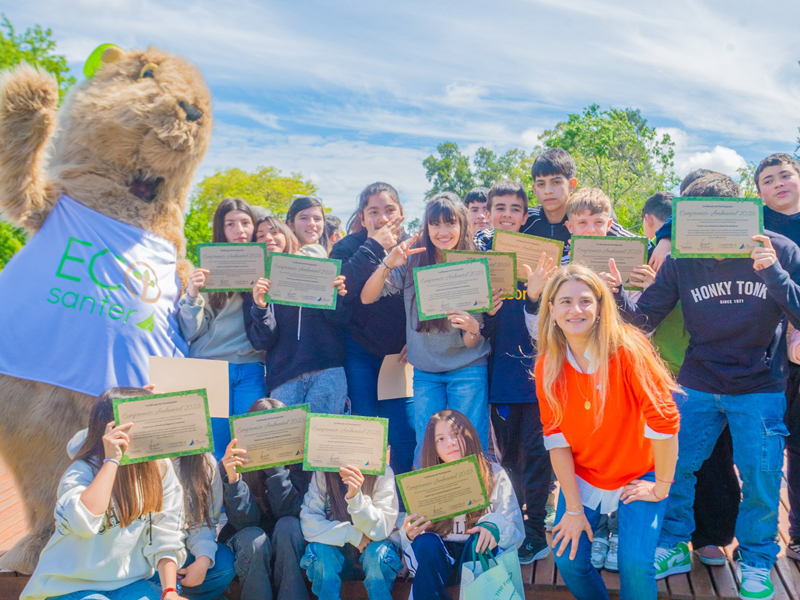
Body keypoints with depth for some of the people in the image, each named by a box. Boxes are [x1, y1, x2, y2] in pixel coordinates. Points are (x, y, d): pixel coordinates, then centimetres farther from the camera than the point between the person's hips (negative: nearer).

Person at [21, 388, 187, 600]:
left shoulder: (161, 469, -4)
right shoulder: (83, 471, -16)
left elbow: (165, 538, -3)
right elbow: (83, 523, -37)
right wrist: (111, 461, -30)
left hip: (129, 583, 3)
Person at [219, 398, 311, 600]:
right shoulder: (233, 462, -14)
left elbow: (287, 511, -23)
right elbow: (243, 521, -21)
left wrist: (275, 466, -33)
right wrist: (233, 478, -37)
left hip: (287, 544, 0)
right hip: (249, 544, 0)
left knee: (287, 525, -31)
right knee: (253, 538, -32)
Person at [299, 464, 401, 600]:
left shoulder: (383, 473, -19)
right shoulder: (322, 474, -14)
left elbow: (381, 530, -23)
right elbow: (308, 523, -15)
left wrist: (355, 497, -40)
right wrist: (353, 534, -25)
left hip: (370, 547, -1)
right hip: (336, 549, 1)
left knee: (377, 552, -32)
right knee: (320, 549, -29)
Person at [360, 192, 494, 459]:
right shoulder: (412, 260, -3)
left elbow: (471, 343, -4)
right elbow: (367, 298, -11)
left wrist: (473, 329, -27)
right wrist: (388, 265, -26)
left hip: (467, 369, -1)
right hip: (425, 371, 1)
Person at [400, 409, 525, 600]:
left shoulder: (495, 475, -3)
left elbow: (516, 534, -6)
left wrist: (495, 526, -29)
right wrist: (409, 535, -26)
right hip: (437, 559, 1)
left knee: (482, 539, -33)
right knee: (425, 542, -31)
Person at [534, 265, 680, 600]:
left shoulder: (627, 349, -22)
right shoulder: (547, 365, -10)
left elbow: (664, 420, -20)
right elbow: (556, 437, -8)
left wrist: (661, 487, -13)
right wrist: (574, 508, -10)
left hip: (636, 477, -3)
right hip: (581, 478, 3)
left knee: (636, 564, -14)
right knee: (568, 559, -4)